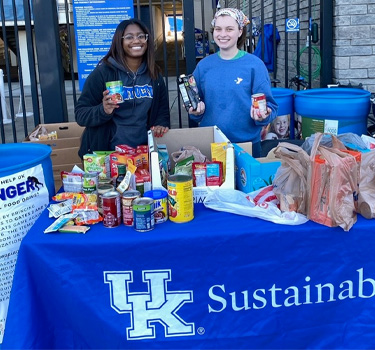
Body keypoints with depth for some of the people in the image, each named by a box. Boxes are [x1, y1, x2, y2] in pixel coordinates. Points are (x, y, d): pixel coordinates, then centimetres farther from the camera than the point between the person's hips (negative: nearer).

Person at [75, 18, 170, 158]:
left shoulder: (154, 74, 7)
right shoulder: (103, 72, -7)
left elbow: (163, 109, 17)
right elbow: (80, 114, -7)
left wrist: (161, 125, -4)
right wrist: (103, 111, -25)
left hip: (145, 150, 4)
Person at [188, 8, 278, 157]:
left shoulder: (254, 65, -7)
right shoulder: (204, 65, 3)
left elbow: (268, 105, -4)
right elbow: (195, 102, 11)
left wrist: (264, 115, -24)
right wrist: (196, 111, -9)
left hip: (246, 143, -2)